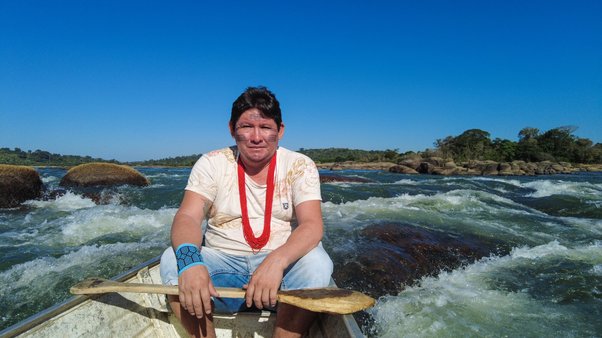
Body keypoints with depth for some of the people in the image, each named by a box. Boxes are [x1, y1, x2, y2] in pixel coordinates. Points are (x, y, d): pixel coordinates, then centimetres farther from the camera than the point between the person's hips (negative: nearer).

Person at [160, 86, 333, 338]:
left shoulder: (300, 166, -3)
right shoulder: (212, 164, 0)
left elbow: (312, 225, -15)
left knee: (316, 262, -29)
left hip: (281, 265, 0)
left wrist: (276, 260, -36)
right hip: (222, 264, 1)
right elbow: (187, 216, -12)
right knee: (172, 259, -23)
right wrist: (188, 259, -35)